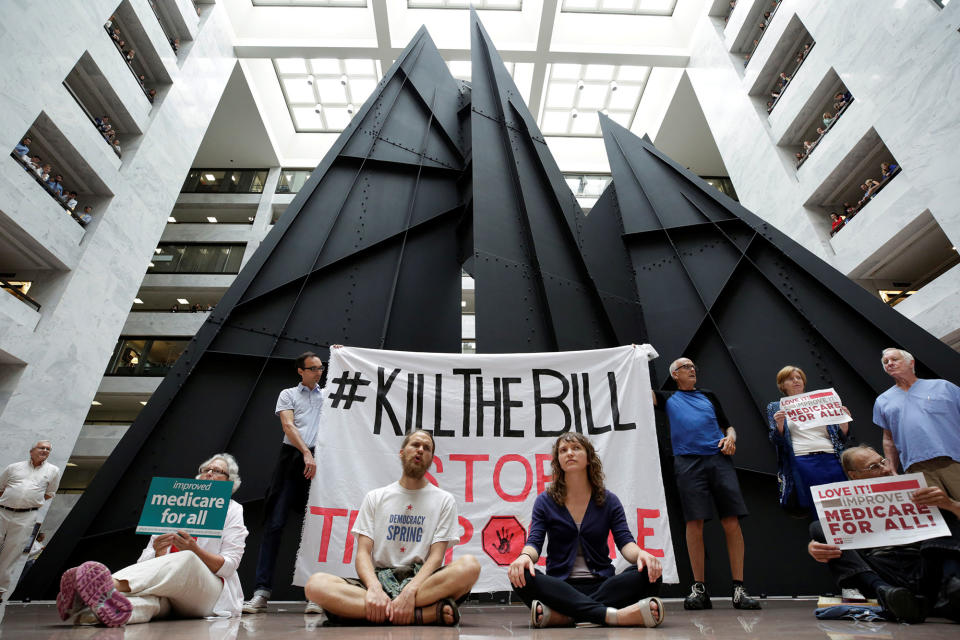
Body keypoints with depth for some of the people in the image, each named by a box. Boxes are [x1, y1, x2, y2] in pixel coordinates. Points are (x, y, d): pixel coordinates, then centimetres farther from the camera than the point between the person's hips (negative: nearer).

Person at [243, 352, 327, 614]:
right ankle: (262, 591, 0)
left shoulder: (328, 394, 19)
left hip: (319, 462, 1)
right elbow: (288, 426, -2)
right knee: (275, 523, -5)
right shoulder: (288, 394, 12)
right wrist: (306, 453, -16)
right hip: (293, 458, -1)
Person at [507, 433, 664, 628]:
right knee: (522, 577, -31)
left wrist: (640, 553, -26)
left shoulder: (609, 501, 9)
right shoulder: (545, 501, 6)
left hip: (601, 585, 1)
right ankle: (613, 615, -36)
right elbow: (534, 541, -4)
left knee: (650, 573, -26)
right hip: (560, 587, -1)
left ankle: (559, 615, -33)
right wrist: (525, 556, -29)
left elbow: (625, 542, -2)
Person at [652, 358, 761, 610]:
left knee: (732, 523, -4)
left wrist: (730, 437, 5)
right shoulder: (668, 398, 19)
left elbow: (728, 425, 26)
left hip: (719, 459, 2)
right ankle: (698, 589, 4)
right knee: (694, 524, -6)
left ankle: (739, 589, 4)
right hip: (689, 462, -2)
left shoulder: (708, 395, 26)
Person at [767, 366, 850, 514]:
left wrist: (844, 420, 0)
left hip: (830, 459, 3)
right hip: (801, 462, -2)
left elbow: (841, 438, 18)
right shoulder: (775, 407, 14)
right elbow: (776, 441, 4)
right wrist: (779, 424, -14)